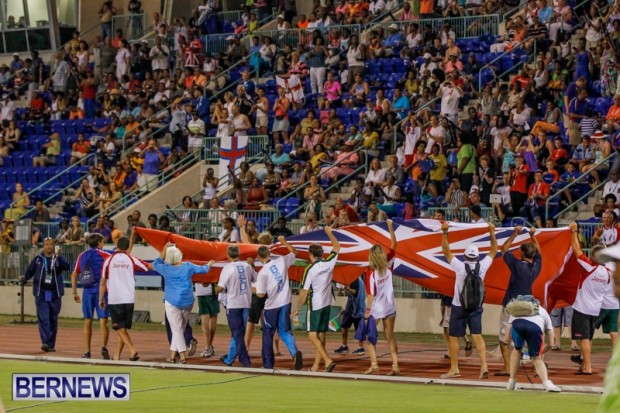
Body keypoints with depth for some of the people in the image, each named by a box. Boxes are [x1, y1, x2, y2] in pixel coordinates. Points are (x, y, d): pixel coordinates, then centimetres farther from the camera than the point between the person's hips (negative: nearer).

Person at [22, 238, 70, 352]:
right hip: (41, 294, -1)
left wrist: (58, 257, -31)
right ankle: (45, 343, -18)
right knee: (43, 319, -12)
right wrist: (25, 278, -13)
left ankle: (51, 345, 16)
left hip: (55, 294, 1)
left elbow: (66, 267, -16)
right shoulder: (38, 259, 5)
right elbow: (29, 271, 7)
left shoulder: (59, 259, 2)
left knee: (53, 320, 8)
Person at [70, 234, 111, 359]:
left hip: (87, 292, 3)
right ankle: (104, 347, -19)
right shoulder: (104, 255, -2)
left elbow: (74, 274, 10)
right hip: (100, 291, -3)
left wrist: (74, 292, 14)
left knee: (88, 322, 9)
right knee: (103, 321, -2)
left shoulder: (82, 256, 10)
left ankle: (87, 351, 9)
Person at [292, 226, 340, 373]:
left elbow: (304, 291, -13)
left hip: (315, 305, -6)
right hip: (327, 304, 6)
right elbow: (337, 247, 18)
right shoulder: (329, 263, -1)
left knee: (313, 335, -4)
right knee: (321, 335, 11)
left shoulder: (310, 269, -14)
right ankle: (316, 366, 14)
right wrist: (329, 232, 28)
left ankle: (328, 360, -22)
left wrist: (298, 309, -5)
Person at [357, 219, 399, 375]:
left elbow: (371, 294, -18)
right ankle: (395, 366, 3)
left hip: (376, 309, -4)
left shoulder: (371, 272, -18)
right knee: (390, 337, 10)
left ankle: (374, 364, -4)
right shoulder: (388, 265, -6)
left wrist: (368, 309, -10)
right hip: (390, 307, 4)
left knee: (367, 336, 9)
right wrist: (390, 227, 5)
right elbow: (394, 245, 5)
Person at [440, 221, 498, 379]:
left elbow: (446, 251, -10)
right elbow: (494, 251, 8)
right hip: (476, 307, 3)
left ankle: (454, 369, 9)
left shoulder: (460, 267, -14)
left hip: (459, 307, -3)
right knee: (477, 336, 0)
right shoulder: (482, 266, -6)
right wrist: (492, 232, 12)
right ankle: (484, 366, -15)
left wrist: (445, 233, -10)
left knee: (453, 337, 7)